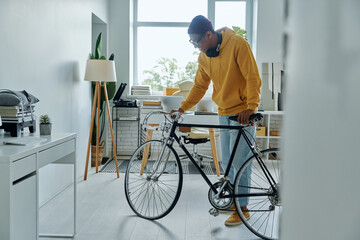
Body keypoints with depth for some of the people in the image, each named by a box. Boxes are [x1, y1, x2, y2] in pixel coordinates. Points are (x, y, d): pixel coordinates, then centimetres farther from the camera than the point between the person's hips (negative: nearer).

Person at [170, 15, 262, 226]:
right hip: (224, 113, 7)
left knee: (239, 161, -5)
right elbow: (200, 86, 13)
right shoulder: (204, 56, 6)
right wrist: (183, 107, 4)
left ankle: (242, 208, 7)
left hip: (242, 112, -7)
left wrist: (250, 107, -25)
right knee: (227, 161, 13)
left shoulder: (237, 44, -15)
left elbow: (253, 78, -17)